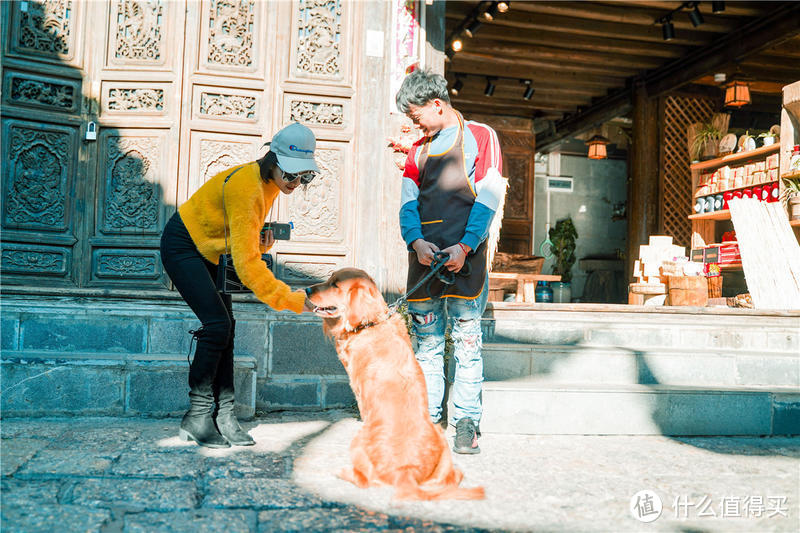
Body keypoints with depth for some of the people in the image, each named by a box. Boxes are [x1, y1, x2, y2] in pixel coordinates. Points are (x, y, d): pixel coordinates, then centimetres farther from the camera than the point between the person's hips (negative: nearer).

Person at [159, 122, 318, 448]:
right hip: (182, 246, -9)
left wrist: (261, 243, -12)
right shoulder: (247, 185, -31)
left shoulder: (270, 182, -3)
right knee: (217, 324, -16)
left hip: (208, 250, 9)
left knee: (225, 327, 1)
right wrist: (290, 299, -39)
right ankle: (197, 418, -4)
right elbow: (246, 262, -37)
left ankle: (224, 417, 4)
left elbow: (245, 241, 11)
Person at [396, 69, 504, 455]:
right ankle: (426, 420, 12)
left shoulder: (480, 137, 7)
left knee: (467, 343, -4)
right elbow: (408, 203, 10)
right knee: (426, 343, 5)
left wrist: (464, 247, -15)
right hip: (424, 257, 5)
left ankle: (466, 424, 3)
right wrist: (416, 241, -11)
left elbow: (487, 199, -3)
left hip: (464, 257, -4)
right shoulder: (418, 150, 21)